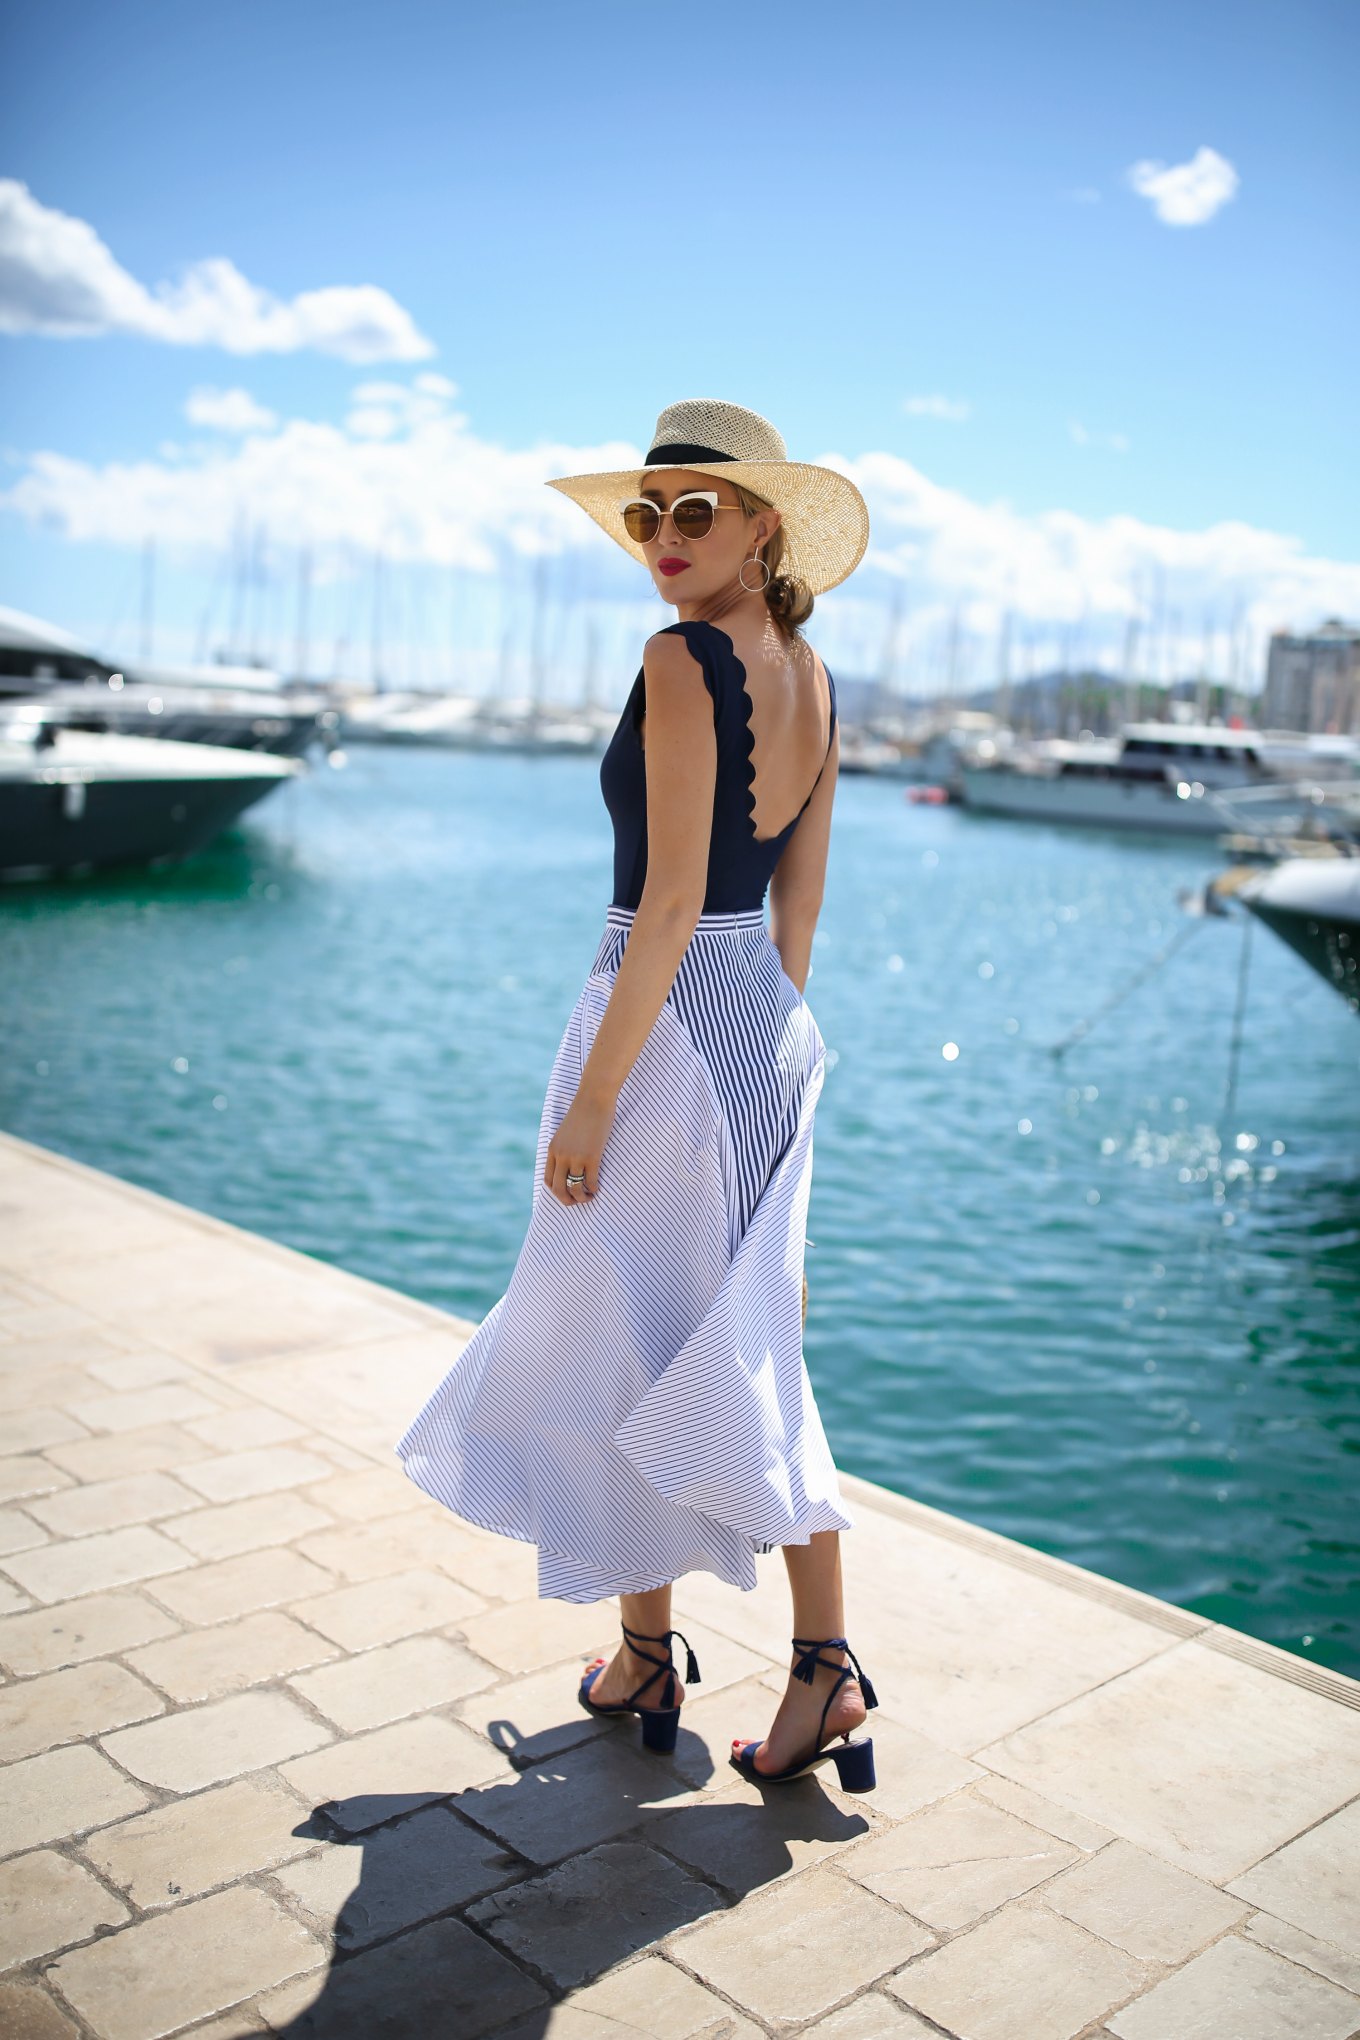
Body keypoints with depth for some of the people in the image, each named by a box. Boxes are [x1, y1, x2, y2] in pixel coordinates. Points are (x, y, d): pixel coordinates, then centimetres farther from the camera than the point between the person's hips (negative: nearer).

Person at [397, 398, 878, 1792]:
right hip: (770, 1025, 8)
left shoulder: (683, 659, -16)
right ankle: (823, 1660, 18)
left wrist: (593, 1098, -18)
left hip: (667, 1020, -8)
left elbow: (671, 901, -21)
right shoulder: (813, 681, 9)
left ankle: (645, 1662, 26)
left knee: (618, 1346, 9)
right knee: (745, 1355, 15)